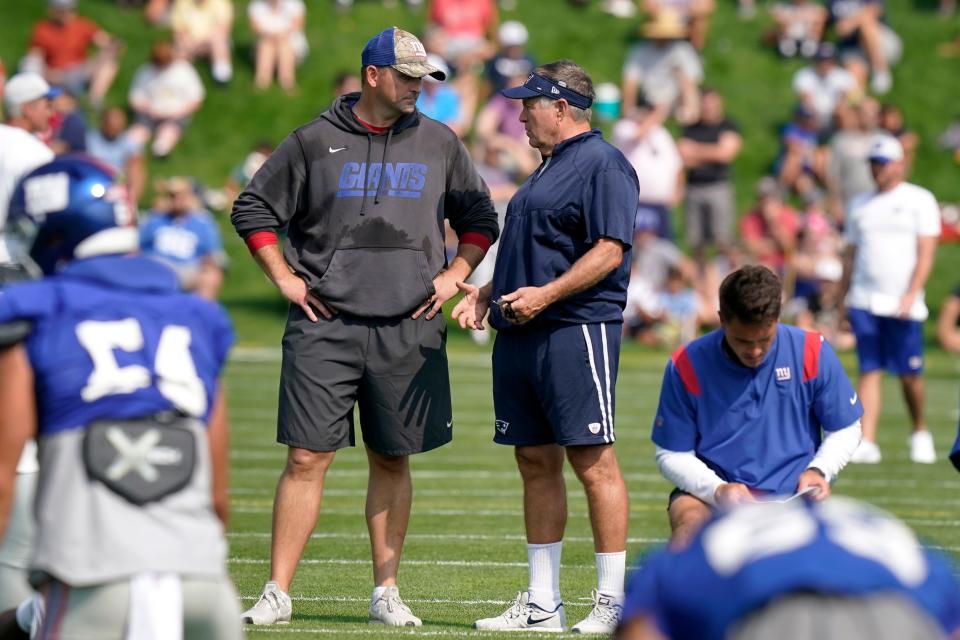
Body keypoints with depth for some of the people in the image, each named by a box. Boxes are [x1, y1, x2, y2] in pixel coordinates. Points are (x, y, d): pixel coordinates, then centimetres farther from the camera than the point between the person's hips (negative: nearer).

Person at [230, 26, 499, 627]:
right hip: (324, 325, -2)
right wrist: (285, 279, 1)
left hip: (408, 329, 2)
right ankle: (278, 593, -3)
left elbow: (481, 218, 20)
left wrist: (454, 275, 7)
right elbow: (253, 210, 9)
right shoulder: (315, 142, 2)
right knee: (307, 458, -6)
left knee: (392, 460, 7)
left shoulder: (439, 143, 9)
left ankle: (387, 592, 15)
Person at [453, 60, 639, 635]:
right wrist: (488, 293, 17)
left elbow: (609, 250, -17)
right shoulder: (549, 168, 23)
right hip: (521, 334, 10)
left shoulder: (603, 165, -8)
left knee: (593, 461, -8)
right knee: (536, 462, 9)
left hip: (577, 329, -10)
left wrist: (545, 294, -23)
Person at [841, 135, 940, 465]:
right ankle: (867, 443, -8)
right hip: (864, 302, 3)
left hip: (902, 304, -3)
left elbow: (925, 253, -5)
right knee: (869, 371, -3)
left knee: (910, 373, 0)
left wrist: (911, 295, -15)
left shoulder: (920, 201, 2)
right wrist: (843, 301, 12)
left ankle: (920, 432, 22)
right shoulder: (860, 205, 15)